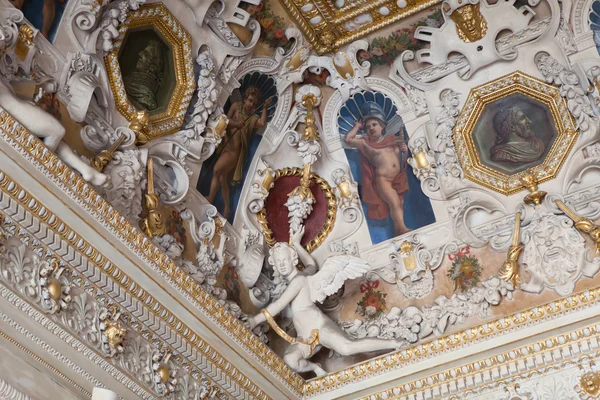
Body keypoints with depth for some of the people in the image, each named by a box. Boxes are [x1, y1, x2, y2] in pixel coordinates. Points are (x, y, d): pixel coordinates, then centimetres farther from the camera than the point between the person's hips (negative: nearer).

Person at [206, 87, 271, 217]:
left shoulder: (253, 118, -2)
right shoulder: (236, 106, 5)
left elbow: (262, 123, -23)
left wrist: (265, 108, -24)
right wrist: (235, 123, -25)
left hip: (234, 151, -5)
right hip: (224, 147, 5)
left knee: (217, 170, -24)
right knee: (222, 179, 12)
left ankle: (210, 199, -18)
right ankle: (226, 207, 27)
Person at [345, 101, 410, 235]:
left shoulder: (392, 138, 13)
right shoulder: (365, 143, 4)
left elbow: (403, 158, 18)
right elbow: (348, 139, -4)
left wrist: (405, 150, -4)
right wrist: (357, 126, 6)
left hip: (399, 177, 5)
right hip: (383, 179, -5)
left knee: (400, 204, 9)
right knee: (394, 203, -21)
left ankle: (398, 230, 19)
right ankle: (403, 229, -23)